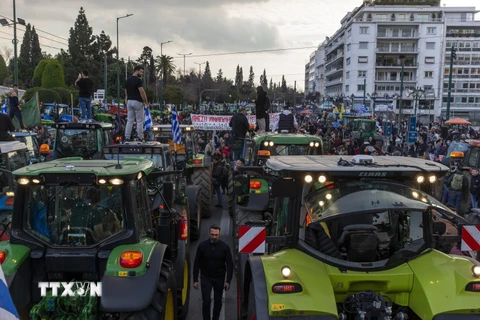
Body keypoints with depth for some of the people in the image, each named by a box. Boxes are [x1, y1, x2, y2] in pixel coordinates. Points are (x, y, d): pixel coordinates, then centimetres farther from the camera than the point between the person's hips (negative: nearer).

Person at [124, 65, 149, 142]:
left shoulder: (127, 80, 12)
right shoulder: (138, 80, -13)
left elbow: (126, 93, 15)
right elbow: (142, 92, -18)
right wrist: (146, 103, -11)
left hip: (129, 101, 7)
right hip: (137, 102, -7)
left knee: (129, 121, 7)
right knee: (140, 121, 1)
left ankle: (127, 137, 3)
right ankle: (140, 137, 3)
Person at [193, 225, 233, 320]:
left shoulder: (225, 247, -10)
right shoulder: (202, 245, -9)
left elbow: (230, 264, -6)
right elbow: (197, 263, -3)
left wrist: (228, 281, -10)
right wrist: (195, 280, -5)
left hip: (219, 278, 1)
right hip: (206, 278, -1)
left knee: (218, 301, 12)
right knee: (206, 301, -7)